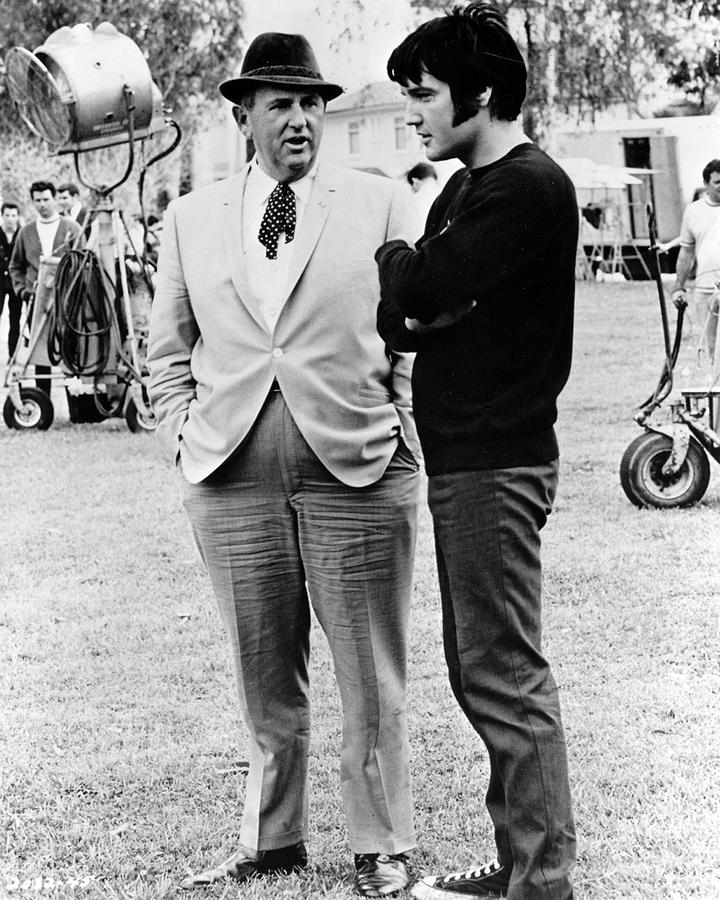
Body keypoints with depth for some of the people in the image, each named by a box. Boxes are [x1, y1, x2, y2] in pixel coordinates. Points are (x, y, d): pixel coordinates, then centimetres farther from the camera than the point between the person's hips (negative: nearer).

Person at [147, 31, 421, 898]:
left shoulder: (383, 204, 5)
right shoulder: (191, 218, 11)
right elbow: (167, 350, 17)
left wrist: (400, 437, -4)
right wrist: (186, 438, 5)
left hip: (356, 470, -2)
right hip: (231, 477, 2)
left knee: (370, 679, 3)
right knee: (264, 679, 10)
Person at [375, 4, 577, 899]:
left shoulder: (530, 189, -14)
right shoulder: (463, 188, 16)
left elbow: (420, 288, -19)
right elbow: (396, 315, 13)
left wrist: (393, 255, 1)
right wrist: (413, 311, -8)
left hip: (496, 462, -10)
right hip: (457, 456, 10)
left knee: (505, 675, -7)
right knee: (479, 670, 13)